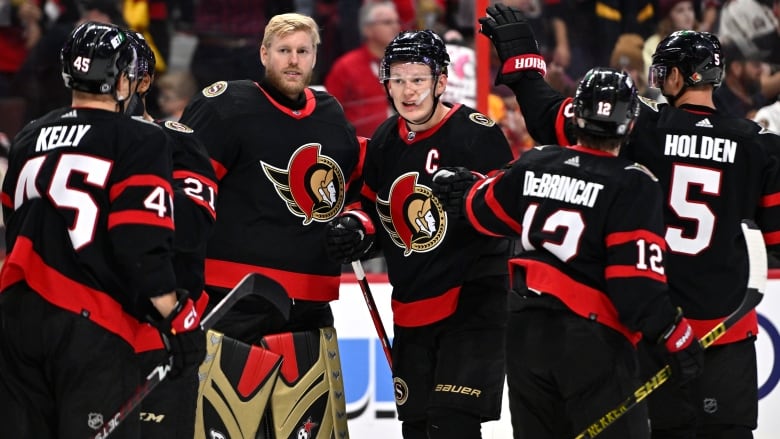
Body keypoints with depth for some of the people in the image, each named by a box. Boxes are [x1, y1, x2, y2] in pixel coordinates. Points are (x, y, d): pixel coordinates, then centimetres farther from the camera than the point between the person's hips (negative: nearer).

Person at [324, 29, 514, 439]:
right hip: (410, 309, 7)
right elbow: (372, 208, 22)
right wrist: (355, 229, 1)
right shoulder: (385, 140, 8)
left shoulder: (476, 133, -13)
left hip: (473, 302, -7)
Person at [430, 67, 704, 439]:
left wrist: (461, 192, 44)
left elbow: (488, 211, 23)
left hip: (526, 332, 6)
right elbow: (636, 278, -17)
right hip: (591, 339, -6)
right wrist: (674, 335, -11)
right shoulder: (632, 185, -12)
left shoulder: (534, 165, 5)